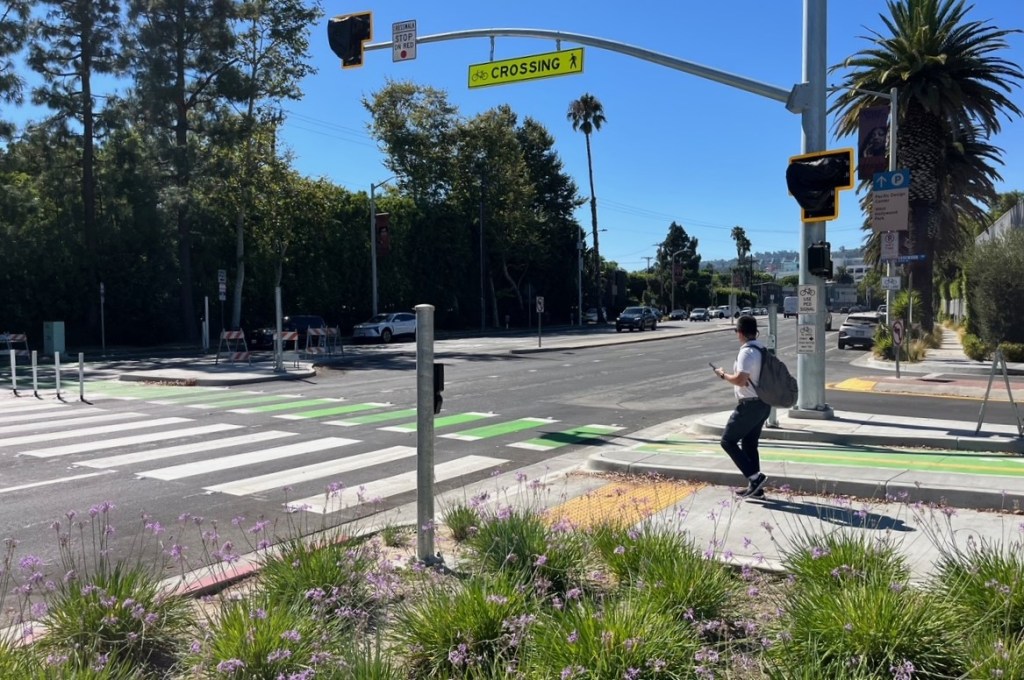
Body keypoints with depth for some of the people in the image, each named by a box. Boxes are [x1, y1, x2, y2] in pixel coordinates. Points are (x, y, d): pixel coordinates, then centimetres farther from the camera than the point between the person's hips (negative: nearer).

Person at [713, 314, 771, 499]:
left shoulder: (746, 352, -19)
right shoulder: (763, 350, 10)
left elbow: (740, 380, -25)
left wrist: (723, 375, -9)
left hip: (750, 405, -9)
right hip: (763, 403, 9)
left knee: (728, 441, 0)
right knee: (749, 444, 17)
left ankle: (754, 476, -8)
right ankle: (755, 487, 20)